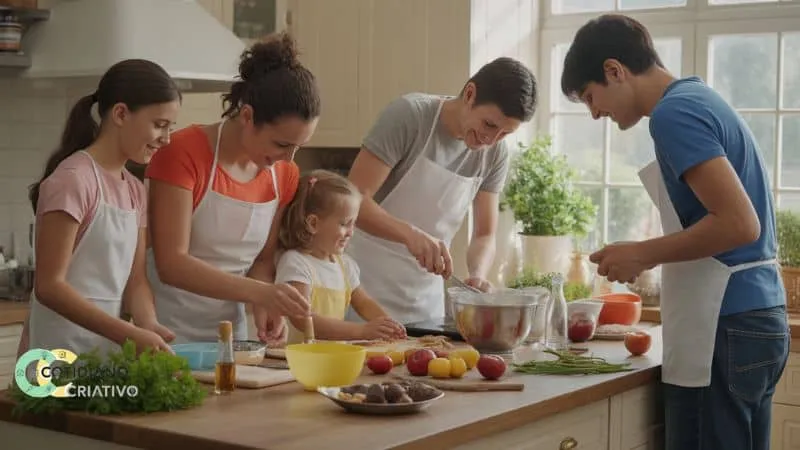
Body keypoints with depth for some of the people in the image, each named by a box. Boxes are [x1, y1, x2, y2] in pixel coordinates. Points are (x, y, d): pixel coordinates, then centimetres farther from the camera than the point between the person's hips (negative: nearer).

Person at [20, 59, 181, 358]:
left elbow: (135, 280, 7)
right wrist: (130, 335, -25)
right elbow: (49, 286, -19)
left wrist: (148, 326, -13)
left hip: (108, 350, 7)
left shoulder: (135, 191, 9)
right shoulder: (73, 179, -15)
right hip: (62, 354, -7)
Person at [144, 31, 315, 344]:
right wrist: (260, 293, -31)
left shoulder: (285, 175, 1)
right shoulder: (183, 153, -17)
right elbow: (171, 264, -23)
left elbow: (262, 259, 9)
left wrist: (264, 309, -11)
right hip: (166, 329, -5)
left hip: (230, 328, 5)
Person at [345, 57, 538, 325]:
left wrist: (478, 275, -20)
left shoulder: (496, 153, 0)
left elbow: (485, 235, 2)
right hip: (366, 287, -4)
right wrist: (411, 234, -37)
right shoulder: (410, 115, -16)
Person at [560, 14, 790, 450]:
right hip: (757, 318, 10)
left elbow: (739, 224, -22)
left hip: (726, 329, -10)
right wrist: (653, 260, 14)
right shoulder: (700, 99, 16)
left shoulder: (674, 113, -14)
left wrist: (641, 254, -12)